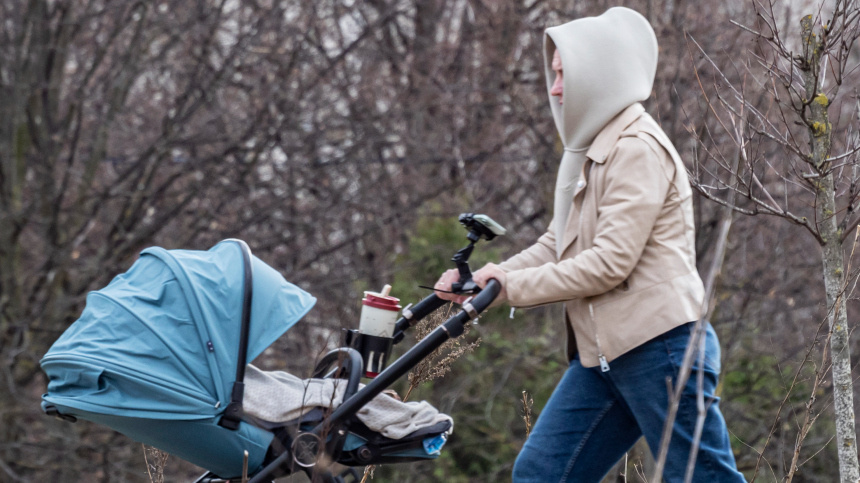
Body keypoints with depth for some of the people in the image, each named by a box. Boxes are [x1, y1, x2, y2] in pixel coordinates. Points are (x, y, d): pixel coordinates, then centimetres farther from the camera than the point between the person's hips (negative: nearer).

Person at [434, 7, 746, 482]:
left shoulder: (638, 149, -13)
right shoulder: (590, 150, 18)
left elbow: (610, 262, -19)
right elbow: (555, 246, 18)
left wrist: (513, 286, -13)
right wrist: (480, 280, 4)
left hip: (660, 345, -10)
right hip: (602, 353, 10)